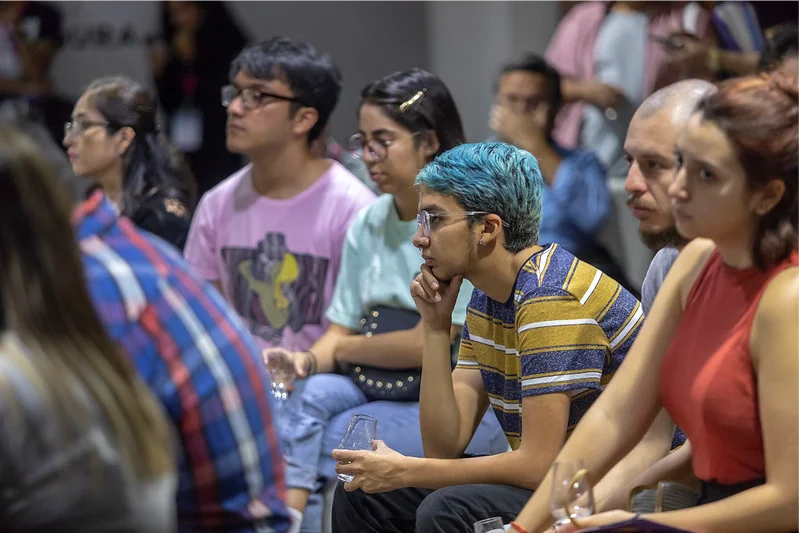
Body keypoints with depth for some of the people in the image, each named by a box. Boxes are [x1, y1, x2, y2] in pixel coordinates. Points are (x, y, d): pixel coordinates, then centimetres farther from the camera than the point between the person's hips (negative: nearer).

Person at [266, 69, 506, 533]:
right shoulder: (368, 224, 10)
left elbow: (427, 345, -16)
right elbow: (341, 329, 9)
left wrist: (346, 348, -1)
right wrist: (307, 360, -13)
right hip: (384, 387, 6)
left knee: (320, 446, -25)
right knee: (313, 395, -26)